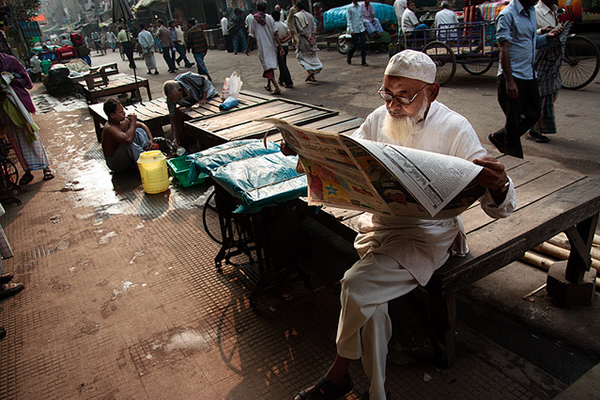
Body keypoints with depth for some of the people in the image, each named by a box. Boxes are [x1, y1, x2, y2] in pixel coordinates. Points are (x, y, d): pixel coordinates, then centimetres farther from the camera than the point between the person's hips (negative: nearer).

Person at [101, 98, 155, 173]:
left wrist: (150, 140, -9)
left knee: (139, 131, -2)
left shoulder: (124, 121, -3)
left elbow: (142, 125, 9)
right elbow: (128, 139, -44)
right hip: (115, 163, -8)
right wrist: (133, 122, -28)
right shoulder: (109, 128, -26)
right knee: (128, 144, -36)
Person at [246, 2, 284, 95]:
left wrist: (247, 48, 10)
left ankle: (277, 87, -18)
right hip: (272, 46, 4)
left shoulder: (254, 19, -3)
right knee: (271, 66, 20)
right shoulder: (269, 18, 0)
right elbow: (275, 33, -7)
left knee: (267, 67, -4)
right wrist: (280, 46, -7)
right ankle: (268, 85, 34)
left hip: (262, 47, -3)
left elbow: (251, 36, -1)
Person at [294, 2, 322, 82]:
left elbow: (300, 29, -14)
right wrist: (312, 38, -4)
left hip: (303, 39, -6)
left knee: (300, 55, 7)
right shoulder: (310, 15, 11)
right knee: (312, 56, 13)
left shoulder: (297, 16, -6)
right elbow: (314, 27, 3)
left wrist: (307, 38, -12)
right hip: (311, 38, 6)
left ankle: (310, 71, -12)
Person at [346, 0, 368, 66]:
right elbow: (348, 20, -6)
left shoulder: (360, 7, 12)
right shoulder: (349, 8, -3)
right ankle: (349, 57, 27)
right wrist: (351, 30, -14)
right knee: (355, 46, 0)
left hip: (361, 29, 4)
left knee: (363, 45, -4)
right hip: (354, 30, -4)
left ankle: (363, 61, 0)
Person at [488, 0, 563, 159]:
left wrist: (548, 36, 2)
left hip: (530, 75, 9)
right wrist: (509, 80, -22)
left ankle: (499, 138, 30)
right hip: (513, 76, -8)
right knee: (513, 121, 1)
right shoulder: (507, 14, -11)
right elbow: (504, 49, -17)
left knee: (533, 114, 13)